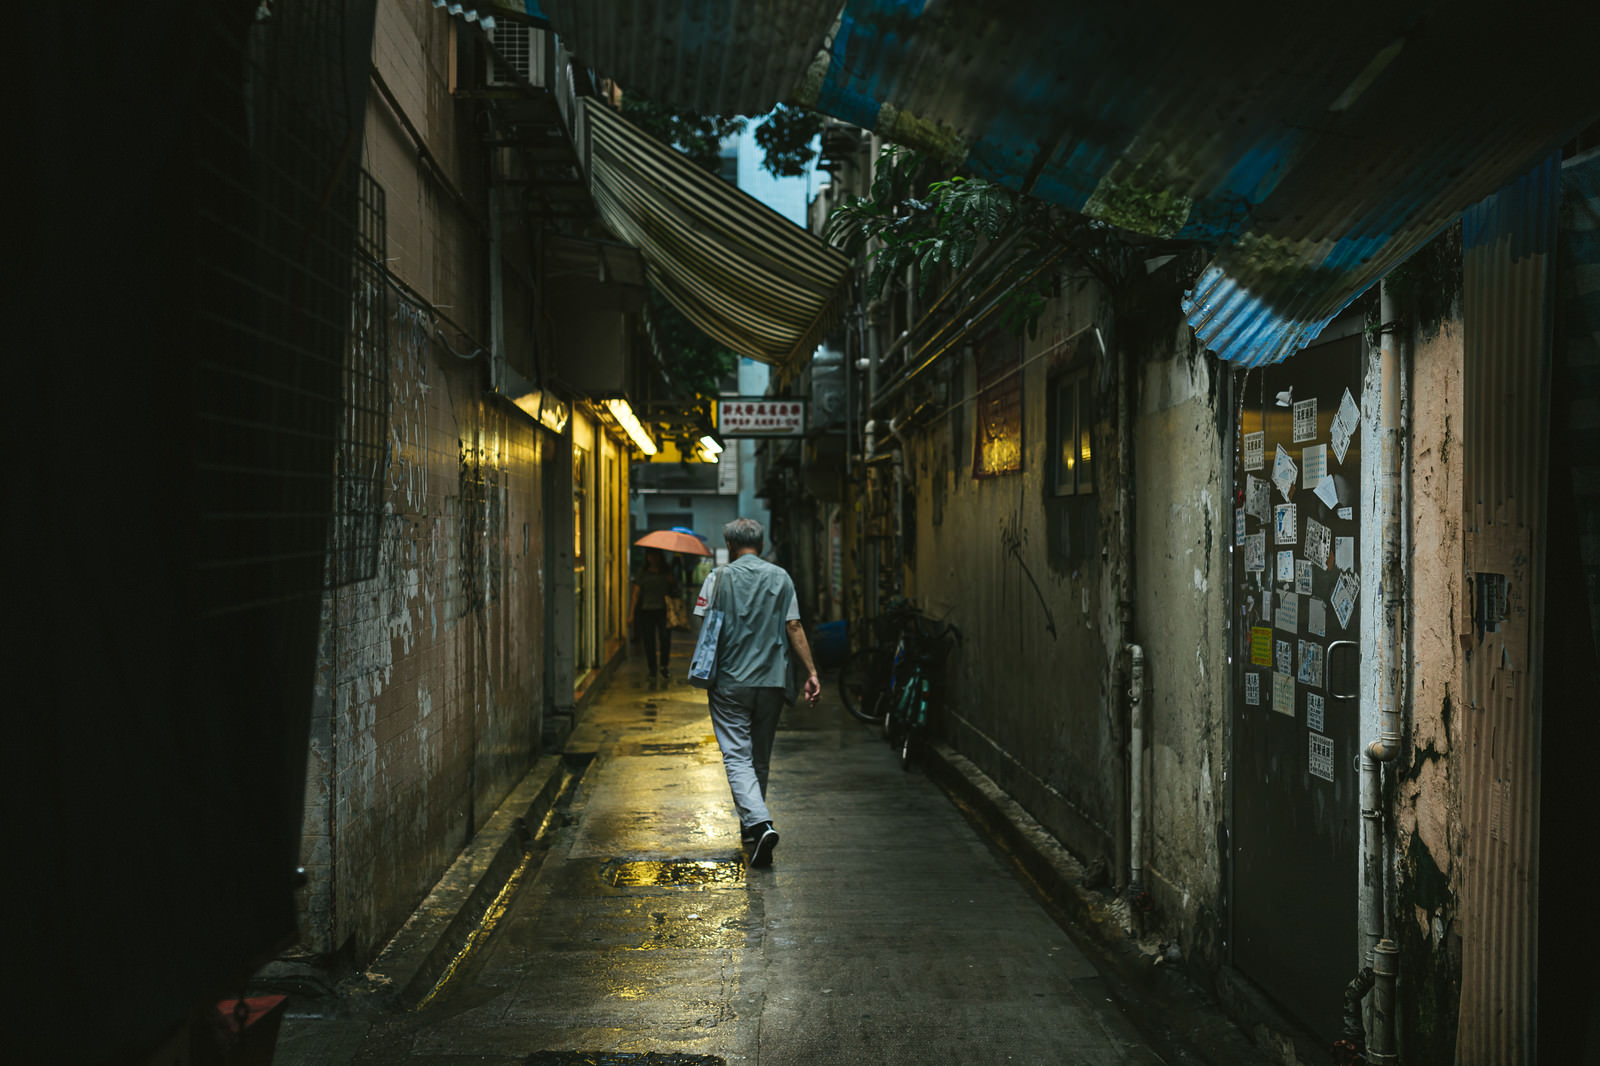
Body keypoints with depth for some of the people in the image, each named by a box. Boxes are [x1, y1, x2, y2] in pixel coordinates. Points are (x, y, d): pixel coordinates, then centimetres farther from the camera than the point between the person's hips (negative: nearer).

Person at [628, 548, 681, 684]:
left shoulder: (668, 574, 12)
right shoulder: (641, 575, 10)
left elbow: (678, 592, 15)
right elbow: (636, 595, 7)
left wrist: (673, 583, -7)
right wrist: (631, 614, 0)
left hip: (663, 611, 0)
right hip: (646, 611, 0)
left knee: (665, 636, -23)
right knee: (649, 643, -1)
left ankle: (664, 666, -13)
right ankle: (652, 674, 8)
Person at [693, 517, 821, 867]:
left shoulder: (718, 578, -2)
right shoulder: (781, 578, 4)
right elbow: (794, 627, -1)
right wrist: (811, 672, 0)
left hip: (729, 683, -3)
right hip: (772, 681, 3)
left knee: (737, 757, -4)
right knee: (760, 758, 15)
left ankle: (760, 823, -22)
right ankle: (751, 828, 27)